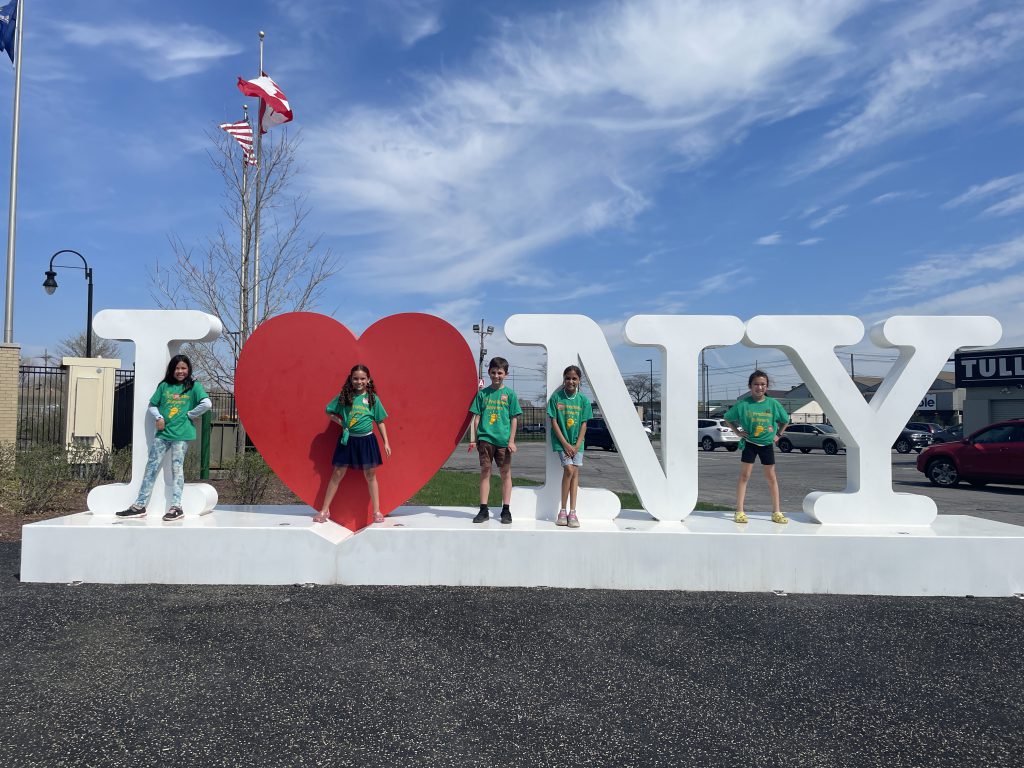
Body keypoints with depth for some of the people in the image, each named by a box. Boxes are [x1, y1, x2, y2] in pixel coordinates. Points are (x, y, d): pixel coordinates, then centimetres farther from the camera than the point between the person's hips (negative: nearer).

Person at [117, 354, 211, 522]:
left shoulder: (194, 386, 1)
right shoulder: (164, 386, 12)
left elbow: (207, 403, -12)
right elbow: (152, 405, 17)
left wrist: (190, 415, -7)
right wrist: (158, 417, 0)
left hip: (181, 433, -4)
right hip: (162, 433, 4)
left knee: (177, 467, -3)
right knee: (151, 467, 4)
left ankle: (176, 507, -1)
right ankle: (139, 506, 8)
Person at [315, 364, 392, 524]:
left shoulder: (373, 398, 0)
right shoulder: (344, 396, -1)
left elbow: (380, 422, 5)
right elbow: (329, 412, 9)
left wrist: (386, 442, 2)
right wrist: (342, 423, -4)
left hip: (367, 440, 0)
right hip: (347, 439, 0)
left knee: (370, 475, 6)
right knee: (337, 474, 5)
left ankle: (377, 511, 15)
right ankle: (325, 510, 14)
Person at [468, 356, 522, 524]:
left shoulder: (510, 394, 4)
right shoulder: (482, 393, 8)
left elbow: (514, 419, 2)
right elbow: (476, 417, 9)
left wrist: (511, 440, -4)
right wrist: (473, 439, 3)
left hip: (503, 440, -1)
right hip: (485, 438, 1)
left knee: (505, 473, 4)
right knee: (485, 472, 2)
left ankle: (506, 510, 12)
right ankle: (483, 510, 8)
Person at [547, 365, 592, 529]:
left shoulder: (583, 399, 1)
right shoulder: (556, 397, -4)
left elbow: (584, 424, 1)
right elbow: (554, 422, -5)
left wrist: (577, 445, -8)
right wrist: (565, 444, -11)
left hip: (577, 442, 2)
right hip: (561, 440, -2)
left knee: (575, 472, -3)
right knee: (569, 469, -15)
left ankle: (572, 512, 2)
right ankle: (563, 510, -4)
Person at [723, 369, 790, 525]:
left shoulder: (773, 404, -4)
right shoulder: (743, 404, -9)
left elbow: (785, 420, 14)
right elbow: (727, 418, 5)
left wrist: (778, 434, 6)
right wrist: (738, 431, -2)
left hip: (767, 444, 2)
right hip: (749, 443, -2)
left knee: (771, 477, 6)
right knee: (744, 476, -1)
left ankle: (776, 512, 14)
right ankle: (740, 512, 1)